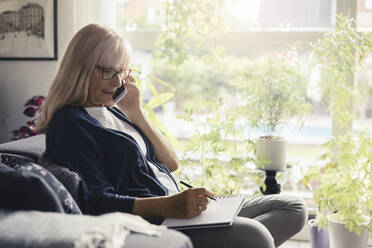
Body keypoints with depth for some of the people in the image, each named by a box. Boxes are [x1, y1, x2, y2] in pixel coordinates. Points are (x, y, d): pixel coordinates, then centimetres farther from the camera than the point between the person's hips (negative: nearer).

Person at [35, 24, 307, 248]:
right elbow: (96, 202, -18)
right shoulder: (70, 123, -6)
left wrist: (136, 113, 4)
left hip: (178, 211, 10)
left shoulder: (113, 110, 20)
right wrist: (167, 206, -29)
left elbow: (171, 163, 16)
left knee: (293, 208, 5)